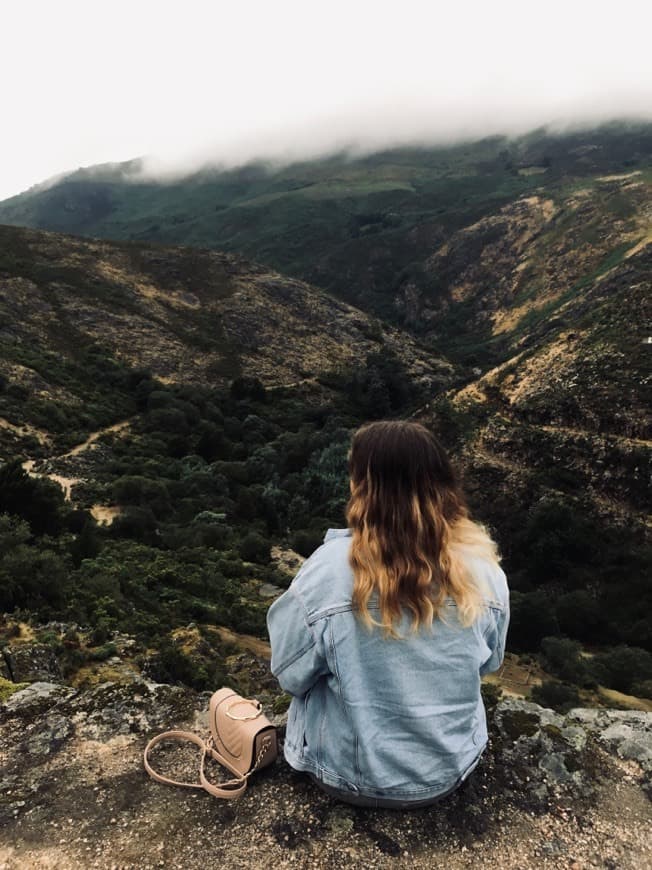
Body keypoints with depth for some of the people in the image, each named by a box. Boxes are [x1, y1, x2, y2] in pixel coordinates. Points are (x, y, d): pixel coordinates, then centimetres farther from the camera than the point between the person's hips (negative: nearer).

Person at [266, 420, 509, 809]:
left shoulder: (330, 569, -28)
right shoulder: (483, 569, -18)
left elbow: (291, 674, -14)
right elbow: (489, 662, -1)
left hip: (351, 776, -2)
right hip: (452, 769, 3)